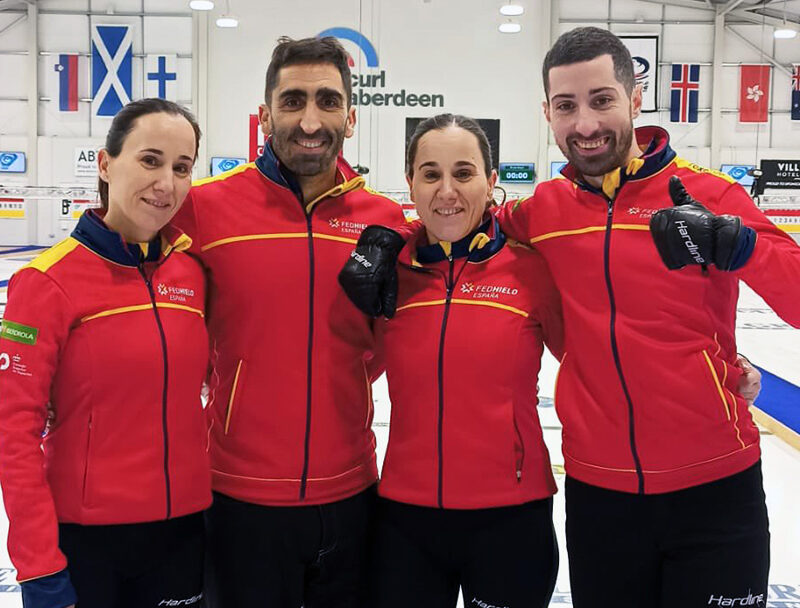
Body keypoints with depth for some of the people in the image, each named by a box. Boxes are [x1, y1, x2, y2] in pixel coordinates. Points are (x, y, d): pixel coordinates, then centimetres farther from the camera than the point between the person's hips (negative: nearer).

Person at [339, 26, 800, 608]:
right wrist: (387, 241, -1)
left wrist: (734, 242, -30)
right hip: (598, 490, 3)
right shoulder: (544, 210, 1)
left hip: (713, 488, -2)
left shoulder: (709, 195, -8)